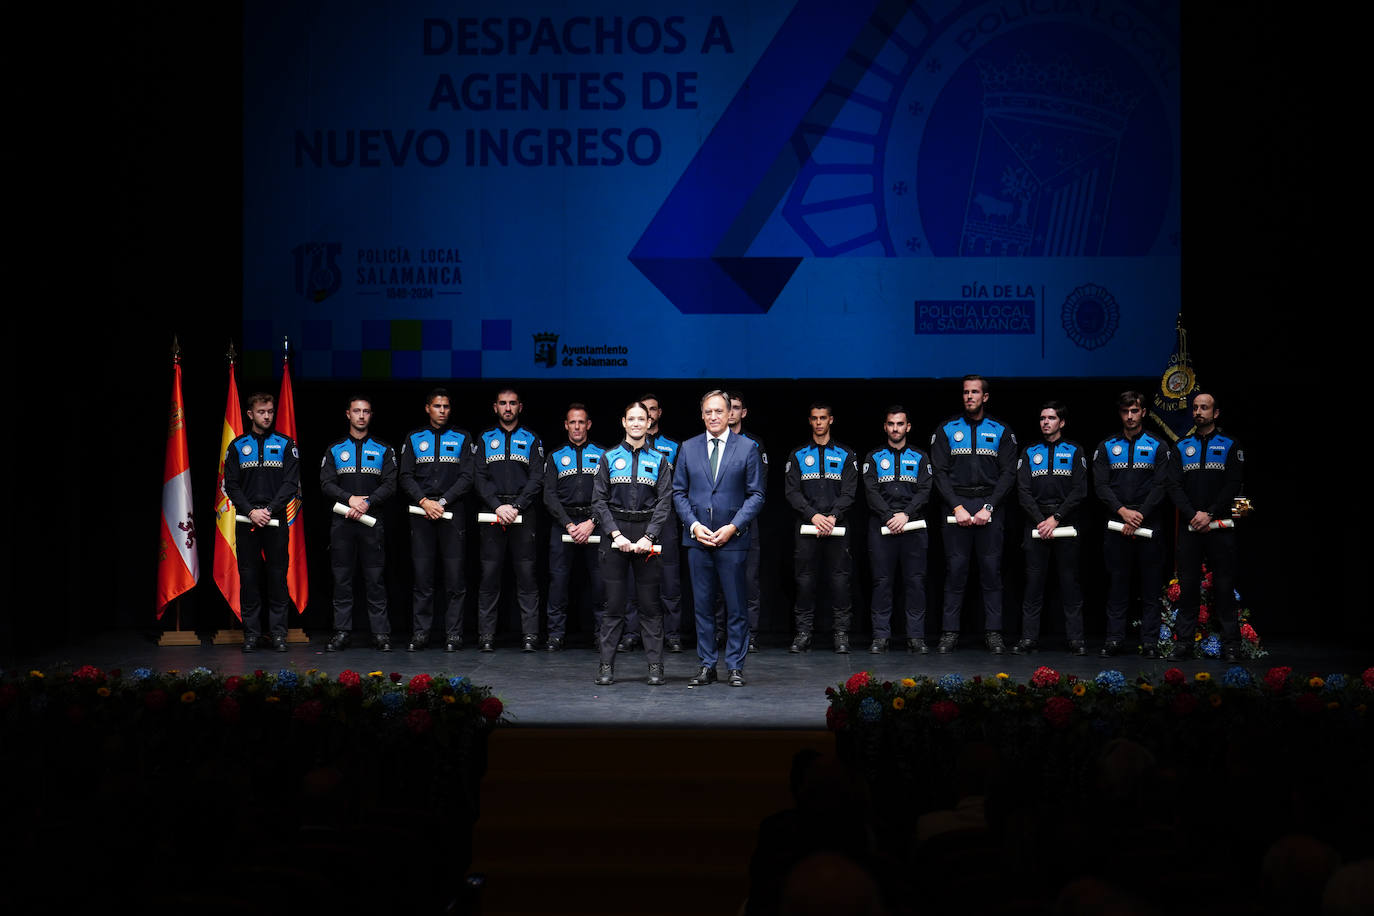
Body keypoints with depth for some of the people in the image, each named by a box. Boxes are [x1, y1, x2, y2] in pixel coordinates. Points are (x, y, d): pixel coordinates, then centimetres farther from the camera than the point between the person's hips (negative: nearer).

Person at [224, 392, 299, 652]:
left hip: (276, 520, -1)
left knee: (277, 575, 0)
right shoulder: (238, 446, 8)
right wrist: (250, 511, -10)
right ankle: (251, 633, 8)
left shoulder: (285, 444, 6)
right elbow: (230, 484, 3)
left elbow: (291, 483, -2)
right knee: (248, 576, 2)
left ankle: (278, 632, 4)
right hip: (246, 521, 1)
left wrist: (270, 509, -13)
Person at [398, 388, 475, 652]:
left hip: (452, 512, -1)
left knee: (455, 577, -4)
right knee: (422, 575, 0)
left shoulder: (462, 438, 9)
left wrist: (442, 501, -9)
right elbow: (406, 477, 6)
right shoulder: (414, 438, 13)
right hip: (421, 512, 1)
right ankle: (420, 633, 4)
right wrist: (424, 501, -10)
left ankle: (453, 634, 0)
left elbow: (467, 477, 1)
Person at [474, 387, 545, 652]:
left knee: (526, 574, -3)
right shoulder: (485, 439, 12)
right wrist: (498, 506, -11)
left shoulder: (531, 440, 11)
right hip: (492, 513, 1)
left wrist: (516, 506, -11)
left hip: (523, 513, -1)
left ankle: (530, 635, -1)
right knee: (489, 574, -1)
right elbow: (479, 478, 3)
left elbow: (537, 478, 1)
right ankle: (486, 635, 3)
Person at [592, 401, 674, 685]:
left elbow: (664, 502, 1)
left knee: (650, 603, 1)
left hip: (647, 534, 0)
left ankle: (655, 666, 5)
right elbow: (599, 500, 2)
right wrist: (616, 535, -9)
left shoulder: (659, 460, 7)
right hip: (615, 532, 0)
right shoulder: (610, 458, 7)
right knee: (613, 602, -1)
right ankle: (606, 665, 4)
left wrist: (648, 538, -10)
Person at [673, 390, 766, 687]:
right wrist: (694, 525, -5)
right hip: (697, 538, 2)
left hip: (732, 539, -2)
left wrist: (734, 526, -10)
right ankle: (707, 667, 12)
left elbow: (756, 495, 1)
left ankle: (735, 667, 9)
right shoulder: (688, 448, 9)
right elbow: (679, 492, 10)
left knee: (735, 607, 1)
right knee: (703, 606, 6)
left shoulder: (747, 448, 2)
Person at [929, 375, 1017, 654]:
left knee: (991, 569, -1)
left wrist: (988, 508, -10)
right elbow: (940, 472, 2)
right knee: (955, 569, -1)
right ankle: (950, 632, 3)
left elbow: (1008, 474, 1)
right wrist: (957, 507, -10)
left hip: (990, 507, 0)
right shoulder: (947, 430, 7)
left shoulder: (1000, 432, 7)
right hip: (957, 504, 0)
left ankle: (994, 633, 3)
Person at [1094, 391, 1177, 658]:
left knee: (1150, 585, 1)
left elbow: (1162, 485, -3)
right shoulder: (1106, 447, 10)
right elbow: (1101, 485, 1)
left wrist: (1140, 515, -14)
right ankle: (1115, 639, 7)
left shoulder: (1158, 446, 6)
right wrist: (1123, 511, -13)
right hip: (1116, 525, 1)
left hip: (1150, 524, -1)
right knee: (1117, 583, 3)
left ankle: (1150, 641, 4)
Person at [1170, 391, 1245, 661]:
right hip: (1190, 527, 2)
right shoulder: (1182, 446, 11)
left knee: (1224, 585, -2)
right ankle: (1184, 641, 6)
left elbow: (1234, 485, -4)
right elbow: (1176, 486, 3)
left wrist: (1210, 514, -14)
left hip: (1220, 526, -2)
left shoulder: (1229, 446, 5)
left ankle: (1231, 644, 1)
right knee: (1188, 585, 2)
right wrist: (1193, 514, -11)